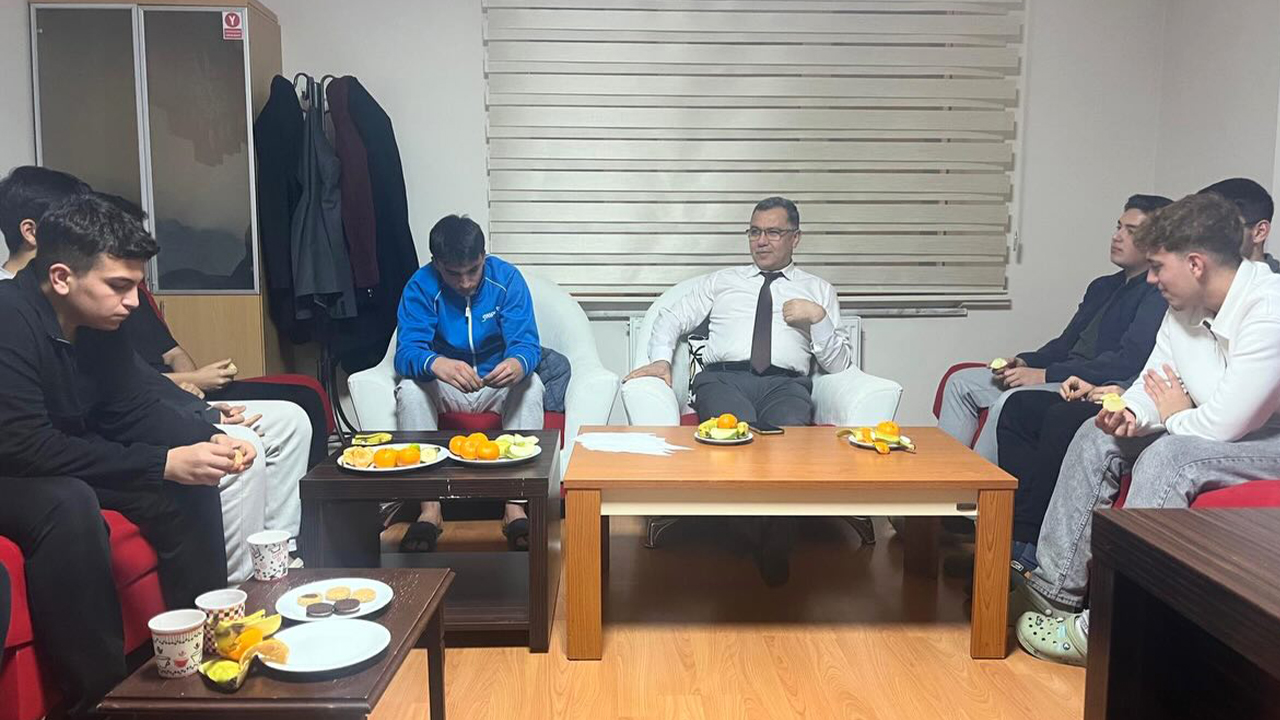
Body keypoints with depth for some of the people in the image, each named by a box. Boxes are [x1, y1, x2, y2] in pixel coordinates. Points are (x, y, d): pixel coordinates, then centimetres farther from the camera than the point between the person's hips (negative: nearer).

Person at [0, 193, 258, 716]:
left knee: (189, 484, -5)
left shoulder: (99, 320, -5)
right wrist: (164, 462, -35)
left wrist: (208, 440, -18)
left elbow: (130, 411, 1)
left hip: (65, 464, 8)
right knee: (69, 505, -35)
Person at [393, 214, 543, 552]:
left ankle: (516, 505, -30)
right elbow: (406, 352, -26)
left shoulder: (507, 278, -15)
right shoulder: (421, 285, -15)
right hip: (444, 387, 0)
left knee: (530, 384, -30)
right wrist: (436, 364, -52)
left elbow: (527, 343, -22)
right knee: (410, 388, -29)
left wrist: (518, 364, -49)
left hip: (498, 384, 0)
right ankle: (429, 507, -27)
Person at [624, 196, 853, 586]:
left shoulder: (819, 290, 24)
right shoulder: (722, 281, 27)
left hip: (786, 385, 0)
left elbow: (840, 364, 17)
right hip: (722, 379, 0)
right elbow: (671, 319, 22)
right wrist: (661, 358, 2)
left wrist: (818, 318, 1)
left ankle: (775, 549, -22)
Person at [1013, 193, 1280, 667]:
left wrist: (1175, 416, -6)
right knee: (1098, 436, -2)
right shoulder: (1184, 306, 1)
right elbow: (1154, 383, 8)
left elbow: (1222, 426, -28)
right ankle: (1056, 589, -3)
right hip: (1217, 430, 9)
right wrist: (1131, 415, -15)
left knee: (1167, 456, -33)